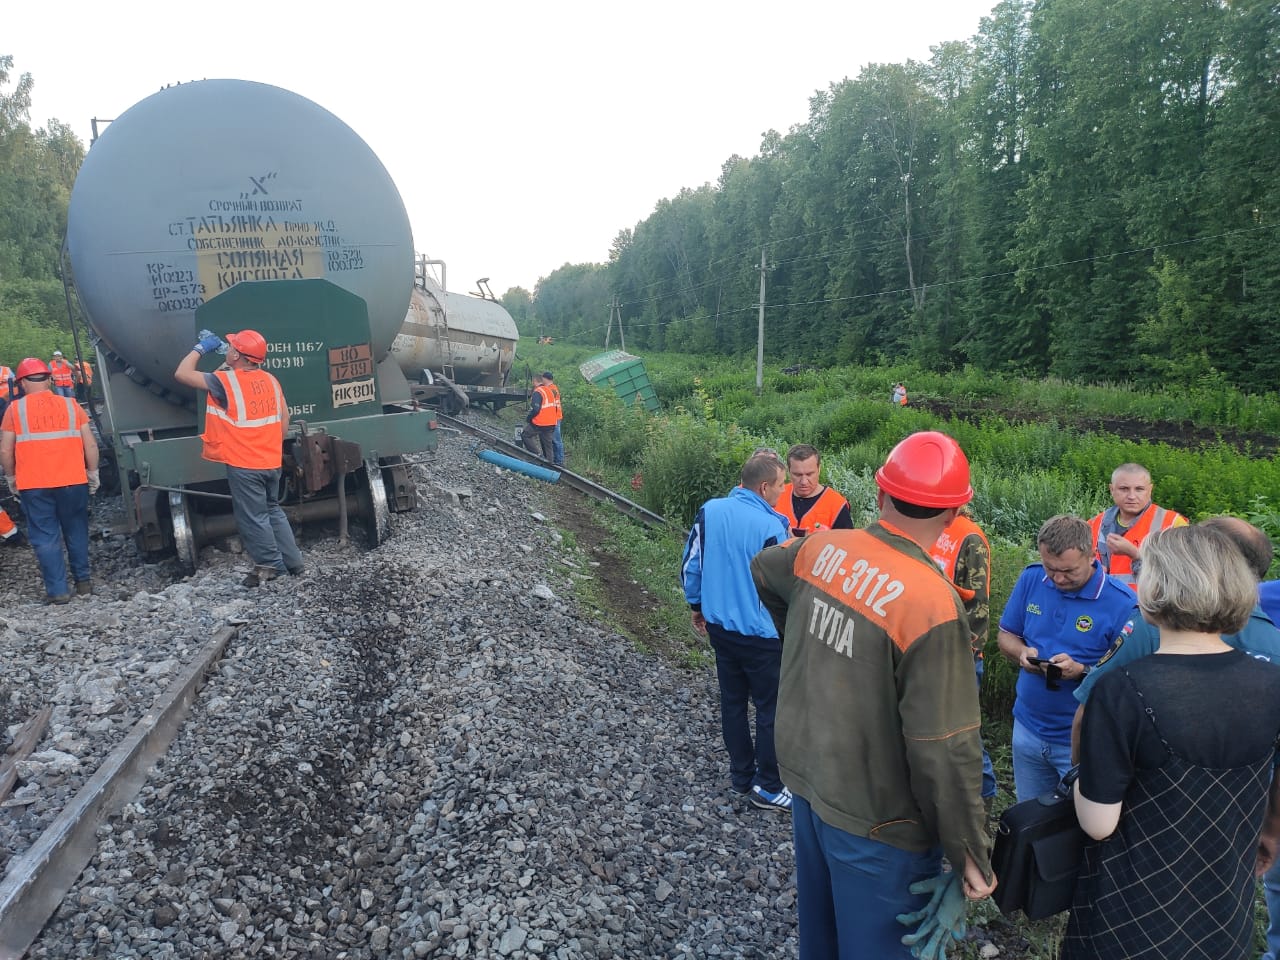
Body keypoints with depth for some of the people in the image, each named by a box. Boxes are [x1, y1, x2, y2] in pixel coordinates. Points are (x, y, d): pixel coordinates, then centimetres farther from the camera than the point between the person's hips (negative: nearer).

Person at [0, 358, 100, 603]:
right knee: (76, 532, 16)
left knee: (45, 537, 5)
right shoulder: (70, 405, 3)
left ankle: (57, 591, 5)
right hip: (72, 481, 2)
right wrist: (93, 473, 13)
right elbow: (90, 445, 1)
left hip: (33, 486, -1)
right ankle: (83, 581, 22)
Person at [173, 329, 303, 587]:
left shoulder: (226, 381, -15)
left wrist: (200, 348, 2)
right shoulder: (270, 380, 4)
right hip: (271, 461, 7)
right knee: (272, 510, 19)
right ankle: (292, 561, 22)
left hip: (244, 464, -7)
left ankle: (270, 565, 12)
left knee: (252, 517, 5)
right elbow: (284, 418, 11)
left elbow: (182, 374, -10)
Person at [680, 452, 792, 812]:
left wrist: (697, 606, 17)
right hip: (761, 635, -6)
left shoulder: (710, 511, -5)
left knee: (732, 701, 19)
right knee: (770, 710, 10)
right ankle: (767, 788, 23)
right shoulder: (771, 527, -23)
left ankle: (741, 776, 34)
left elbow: (690, 565, 3)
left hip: (719, 626, 6)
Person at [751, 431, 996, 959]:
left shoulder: (821, 548, -9)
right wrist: (971, 853, -12)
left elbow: (763, 569, 15)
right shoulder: (933, 604, -28)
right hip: (874, 817, -6)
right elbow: (944, 747, -26)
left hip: (805, 773, 6)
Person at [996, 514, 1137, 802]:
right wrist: (1022, 653, -15)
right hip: (1028, 729, 5)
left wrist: (1082, 671, -29)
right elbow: (1005, 635, 6)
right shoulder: (1031, 579, -4)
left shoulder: (1121, 603, -17)